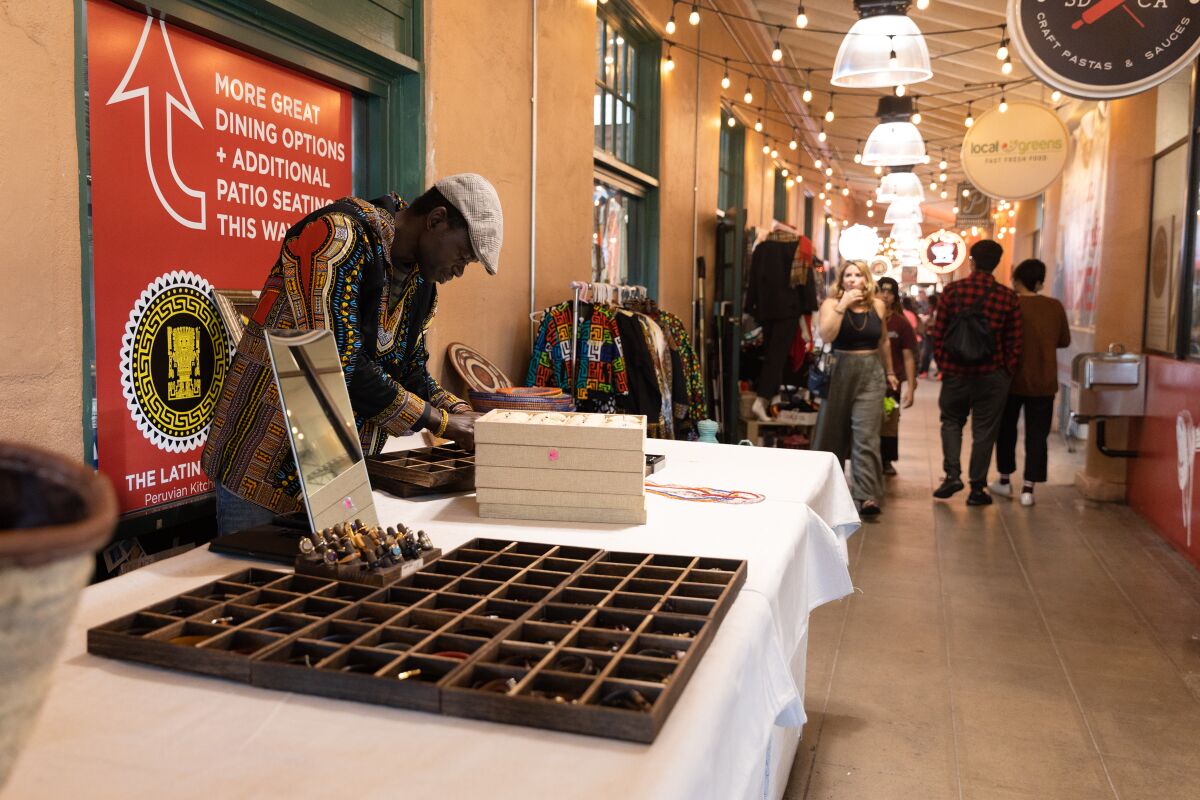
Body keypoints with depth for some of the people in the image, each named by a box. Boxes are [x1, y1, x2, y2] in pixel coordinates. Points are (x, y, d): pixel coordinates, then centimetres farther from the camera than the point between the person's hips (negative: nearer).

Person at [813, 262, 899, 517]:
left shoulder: (877, 306, 5)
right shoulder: (831, 303, -3)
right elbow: (826, 336, -20)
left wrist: (889, 372, 22)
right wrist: (843, 306, -21)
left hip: (871, 374, 1)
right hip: (839, 372, -1)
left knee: (866, 436, -8)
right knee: (833, 431, 12)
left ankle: (867, 496, -11)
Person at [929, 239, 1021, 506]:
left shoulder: (952, 291, -6)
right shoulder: (1008, 297, -4)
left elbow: (938, 334, -3)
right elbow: (1014, 342, -2)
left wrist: (942, 365, 8)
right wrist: (1007, 373, 9)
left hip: (956, 372, 0)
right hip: (992, 375, 0)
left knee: (951, 422, 19)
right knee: (984, 430, 8)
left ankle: (952, 474, 4)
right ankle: (977, 488, 12)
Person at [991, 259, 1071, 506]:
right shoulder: (1055, 307, -2)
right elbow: (1064, 341, 8)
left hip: (1013, 379, -1)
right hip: (1043, 382, 2)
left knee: (1006, 430, 15)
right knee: (1037, 435, 6)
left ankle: (1005, 481, 24)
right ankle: (1028, 488, 3)